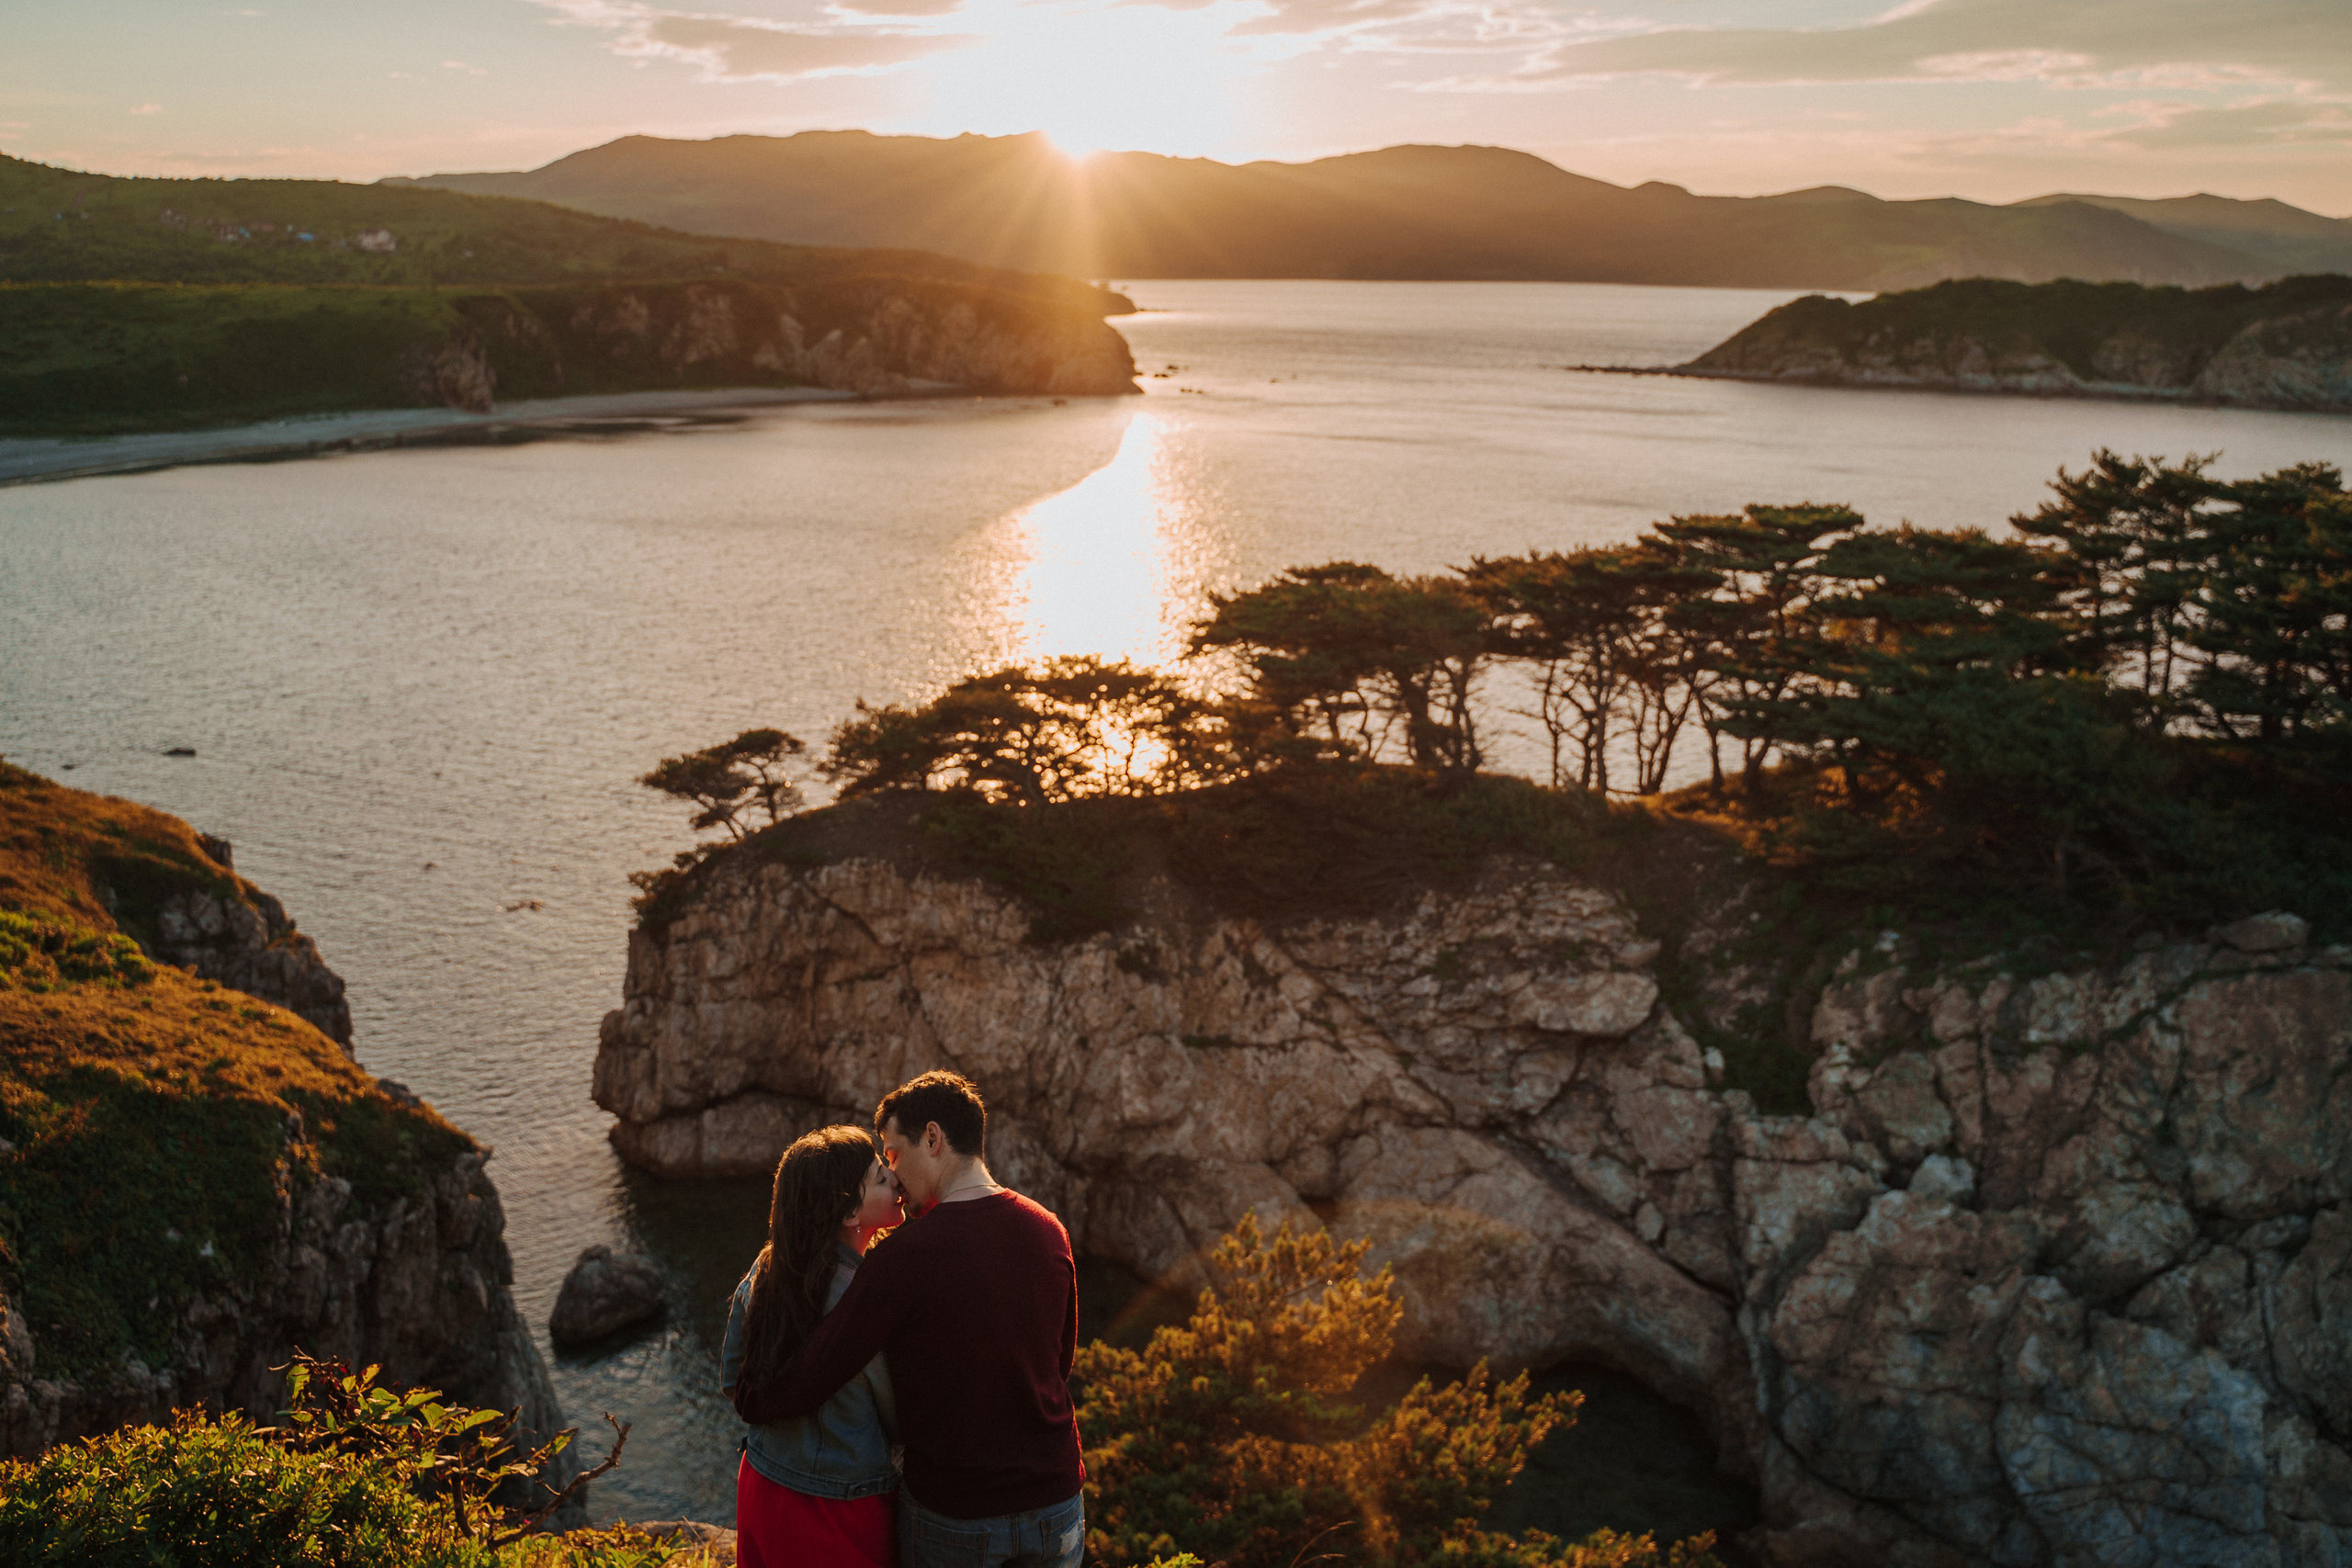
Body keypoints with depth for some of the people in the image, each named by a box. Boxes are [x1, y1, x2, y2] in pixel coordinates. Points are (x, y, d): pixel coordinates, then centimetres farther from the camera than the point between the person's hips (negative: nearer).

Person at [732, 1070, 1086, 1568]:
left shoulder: (907, 1255, -20)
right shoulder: (1049, 1232, -3)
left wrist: (747, 1396, 5)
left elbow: (809, 1381, -16)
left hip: (952, 1513, -4)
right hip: (1055, 1497, 4)